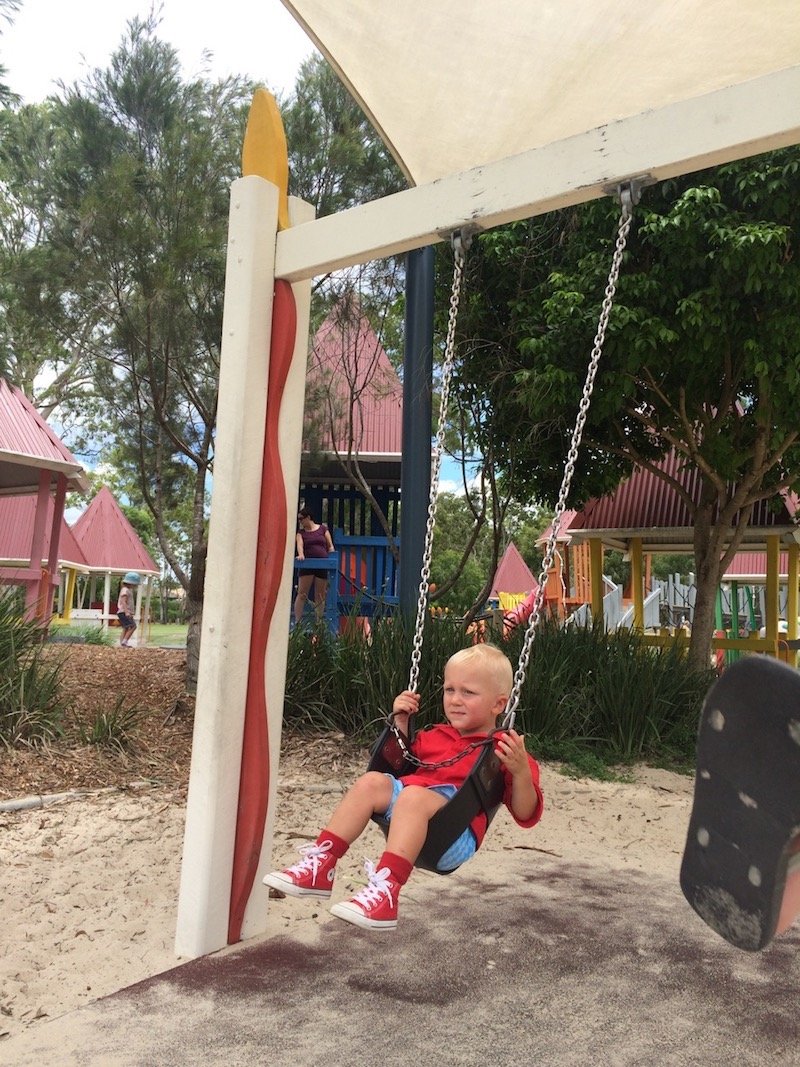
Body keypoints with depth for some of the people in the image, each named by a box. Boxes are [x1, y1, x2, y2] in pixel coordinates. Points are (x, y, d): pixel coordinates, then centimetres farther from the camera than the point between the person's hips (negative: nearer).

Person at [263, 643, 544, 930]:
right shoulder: (435, 736, 21)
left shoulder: (503, 750, 3)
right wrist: (400, 722, 20)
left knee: (413, 795, -32)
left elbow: (525, 815, -4)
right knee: (373, 781, -12)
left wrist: (520, 771, -22)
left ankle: (385, 890, -47)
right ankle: (320, 867, -14)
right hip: (406, 817, 7)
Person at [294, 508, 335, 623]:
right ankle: (297, 622, -4)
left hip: (322, 565, 0)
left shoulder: (323, 529, 9)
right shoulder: (301, 532, 10)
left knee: (320, 596, 5)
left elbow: (330, 546, 10)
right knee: (302, 594, -6)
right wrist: (301, 554, -29)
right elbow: (299, 544, -9)